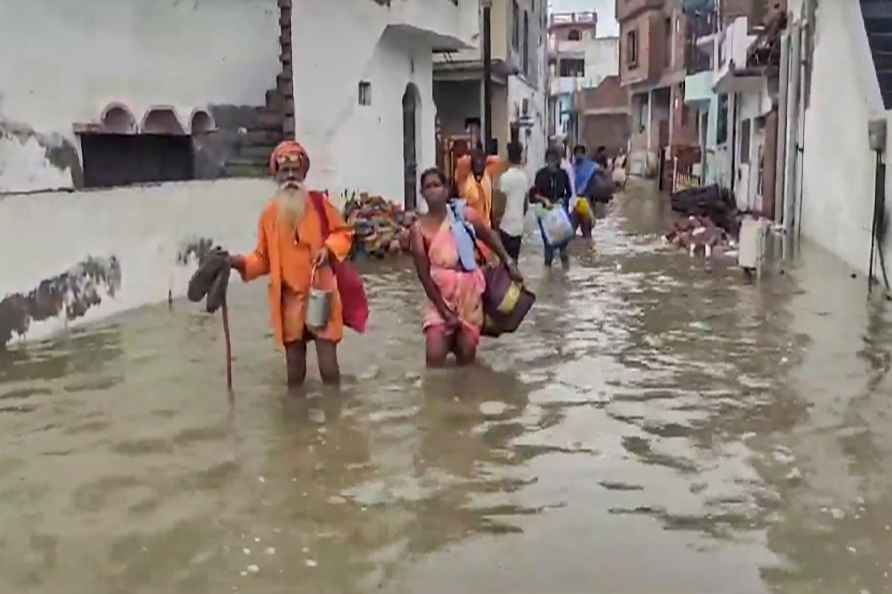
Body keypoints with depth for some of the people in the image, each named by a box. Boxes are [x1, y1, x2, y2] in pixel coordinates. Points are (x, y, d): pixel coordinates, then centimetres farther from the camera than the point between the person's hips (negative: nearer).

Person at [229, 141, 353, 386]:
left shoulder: (319, 203, -2)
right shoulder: (269, 213, 3)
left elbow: (343, 233, 7)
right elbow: (263, 258, 8)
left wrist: (329, 249, -13)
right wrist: (239, 262, -10)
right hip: (289, 300, 2)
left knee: (329, 369, -3)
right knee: (294, 373, 9)